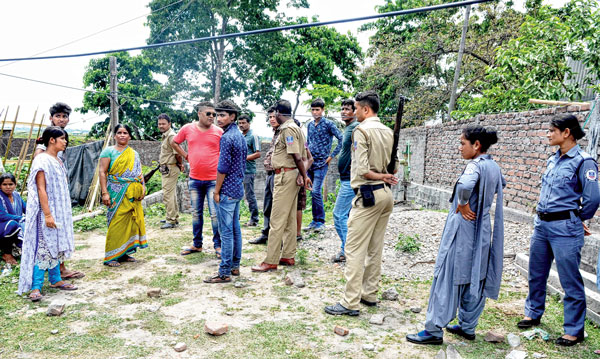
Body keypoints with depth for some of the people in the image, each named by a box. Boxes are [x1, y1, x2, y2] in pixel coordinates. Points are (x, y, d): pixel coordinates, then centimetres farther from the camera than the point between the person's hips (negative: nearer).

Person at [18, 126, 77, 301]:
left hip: (60, 211, 9)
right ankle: (35, 287, -2)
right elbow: (41, 189, -18)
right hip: (47, 211, -9)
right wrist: (47, 214, -22)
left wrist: (65, 212, 19)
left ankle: (55, 280, 24)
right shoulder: (42, 160, -14)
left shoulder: (58, 160, 12)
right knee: (43, 247, -7)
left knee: (56, 246, 14)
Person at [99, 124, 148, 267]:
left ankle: (124, 252, 15)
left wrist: (143, 187, 2)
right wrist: (104, 192, -13)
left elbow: (139, 172, 18)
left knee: (131, 221, 4)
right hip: (117, 194, -5)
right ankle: (111, 256, -1)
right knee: (117, 223, -8)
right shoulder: (109, 151, 2)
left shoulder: (134, 154, 18)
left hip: (132, 195, 5)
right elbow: (102, 172, -4)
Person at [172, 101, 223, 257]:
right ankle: (197, 244, 26)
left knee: (215, 214, -3)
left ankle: (218, 246, 9)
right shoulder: (187, 129, 3)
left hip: (213, 179, -3)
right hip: (194, 179, 3)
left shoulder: (219, 132, -4)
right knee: (196, 213, 13)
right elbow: (174, 142, 18)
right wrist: (186, 156, 8)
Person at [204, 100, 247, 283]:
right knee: (235, 228, 15)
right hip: (239, 189, 10)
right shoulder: (241, 136, 13)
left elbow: (223, 167, -18)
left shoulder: (226, 138, -16)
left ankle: (224, 273, 0)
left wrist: (217, 191, -11)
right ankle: (235, 266, 24)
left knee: (226, 232, -5)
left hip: (227, 191, -10)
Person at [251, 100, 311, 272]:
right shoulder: (295, 127, 17)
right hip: (292, 175, 10)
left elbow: (297, 157, -19)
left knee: (277, 220, -8)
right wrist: (304, 175, 11)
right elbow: (300, 156, 14)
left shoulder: (287, 129, -14)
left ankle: (271, 262, -4)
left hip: (285, 175, -10)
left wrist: (304, 176, -12)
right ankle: (288, 257, 21)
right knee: (290, 219, 13)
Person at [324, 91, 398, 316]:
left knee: (355, 249, -6)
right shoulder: (388, 132, 12)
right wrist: (385, 176, 3)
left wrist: (382, 177, -5)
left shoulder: (362, 130, -11)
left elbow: (362, 170, -17)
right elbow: (394, 168, 15)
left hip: (368, 194, -8)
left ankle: (351, 303, -4)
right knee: (375, 247, 15)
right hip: (386, 194, 8)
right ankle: (370, 294, 24)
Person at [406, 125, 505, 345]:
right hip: (482, 229, 9)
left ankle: (434, 330, 4)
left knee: (448, 277, -3)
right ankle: (467, 327, 25)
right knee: (476, 278, 14)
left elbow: (465, 186, -40)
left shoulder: (475, 165, -18)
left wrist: (463, 205, -22)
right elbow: (501, 184, 31)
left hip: (463, 228, -9)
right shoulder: (494, 166, 9)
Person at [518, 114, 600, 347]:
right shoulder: (553, 160, 11)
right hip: (541, 224, 8)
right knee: (536, 275, 18)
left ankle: (574, 331, 16)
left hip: (565, 228, -8)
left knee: (570, 281, 2)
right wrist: (542, 216, 14)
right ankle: (533, 314, 36)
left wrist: (578, 219, 0)